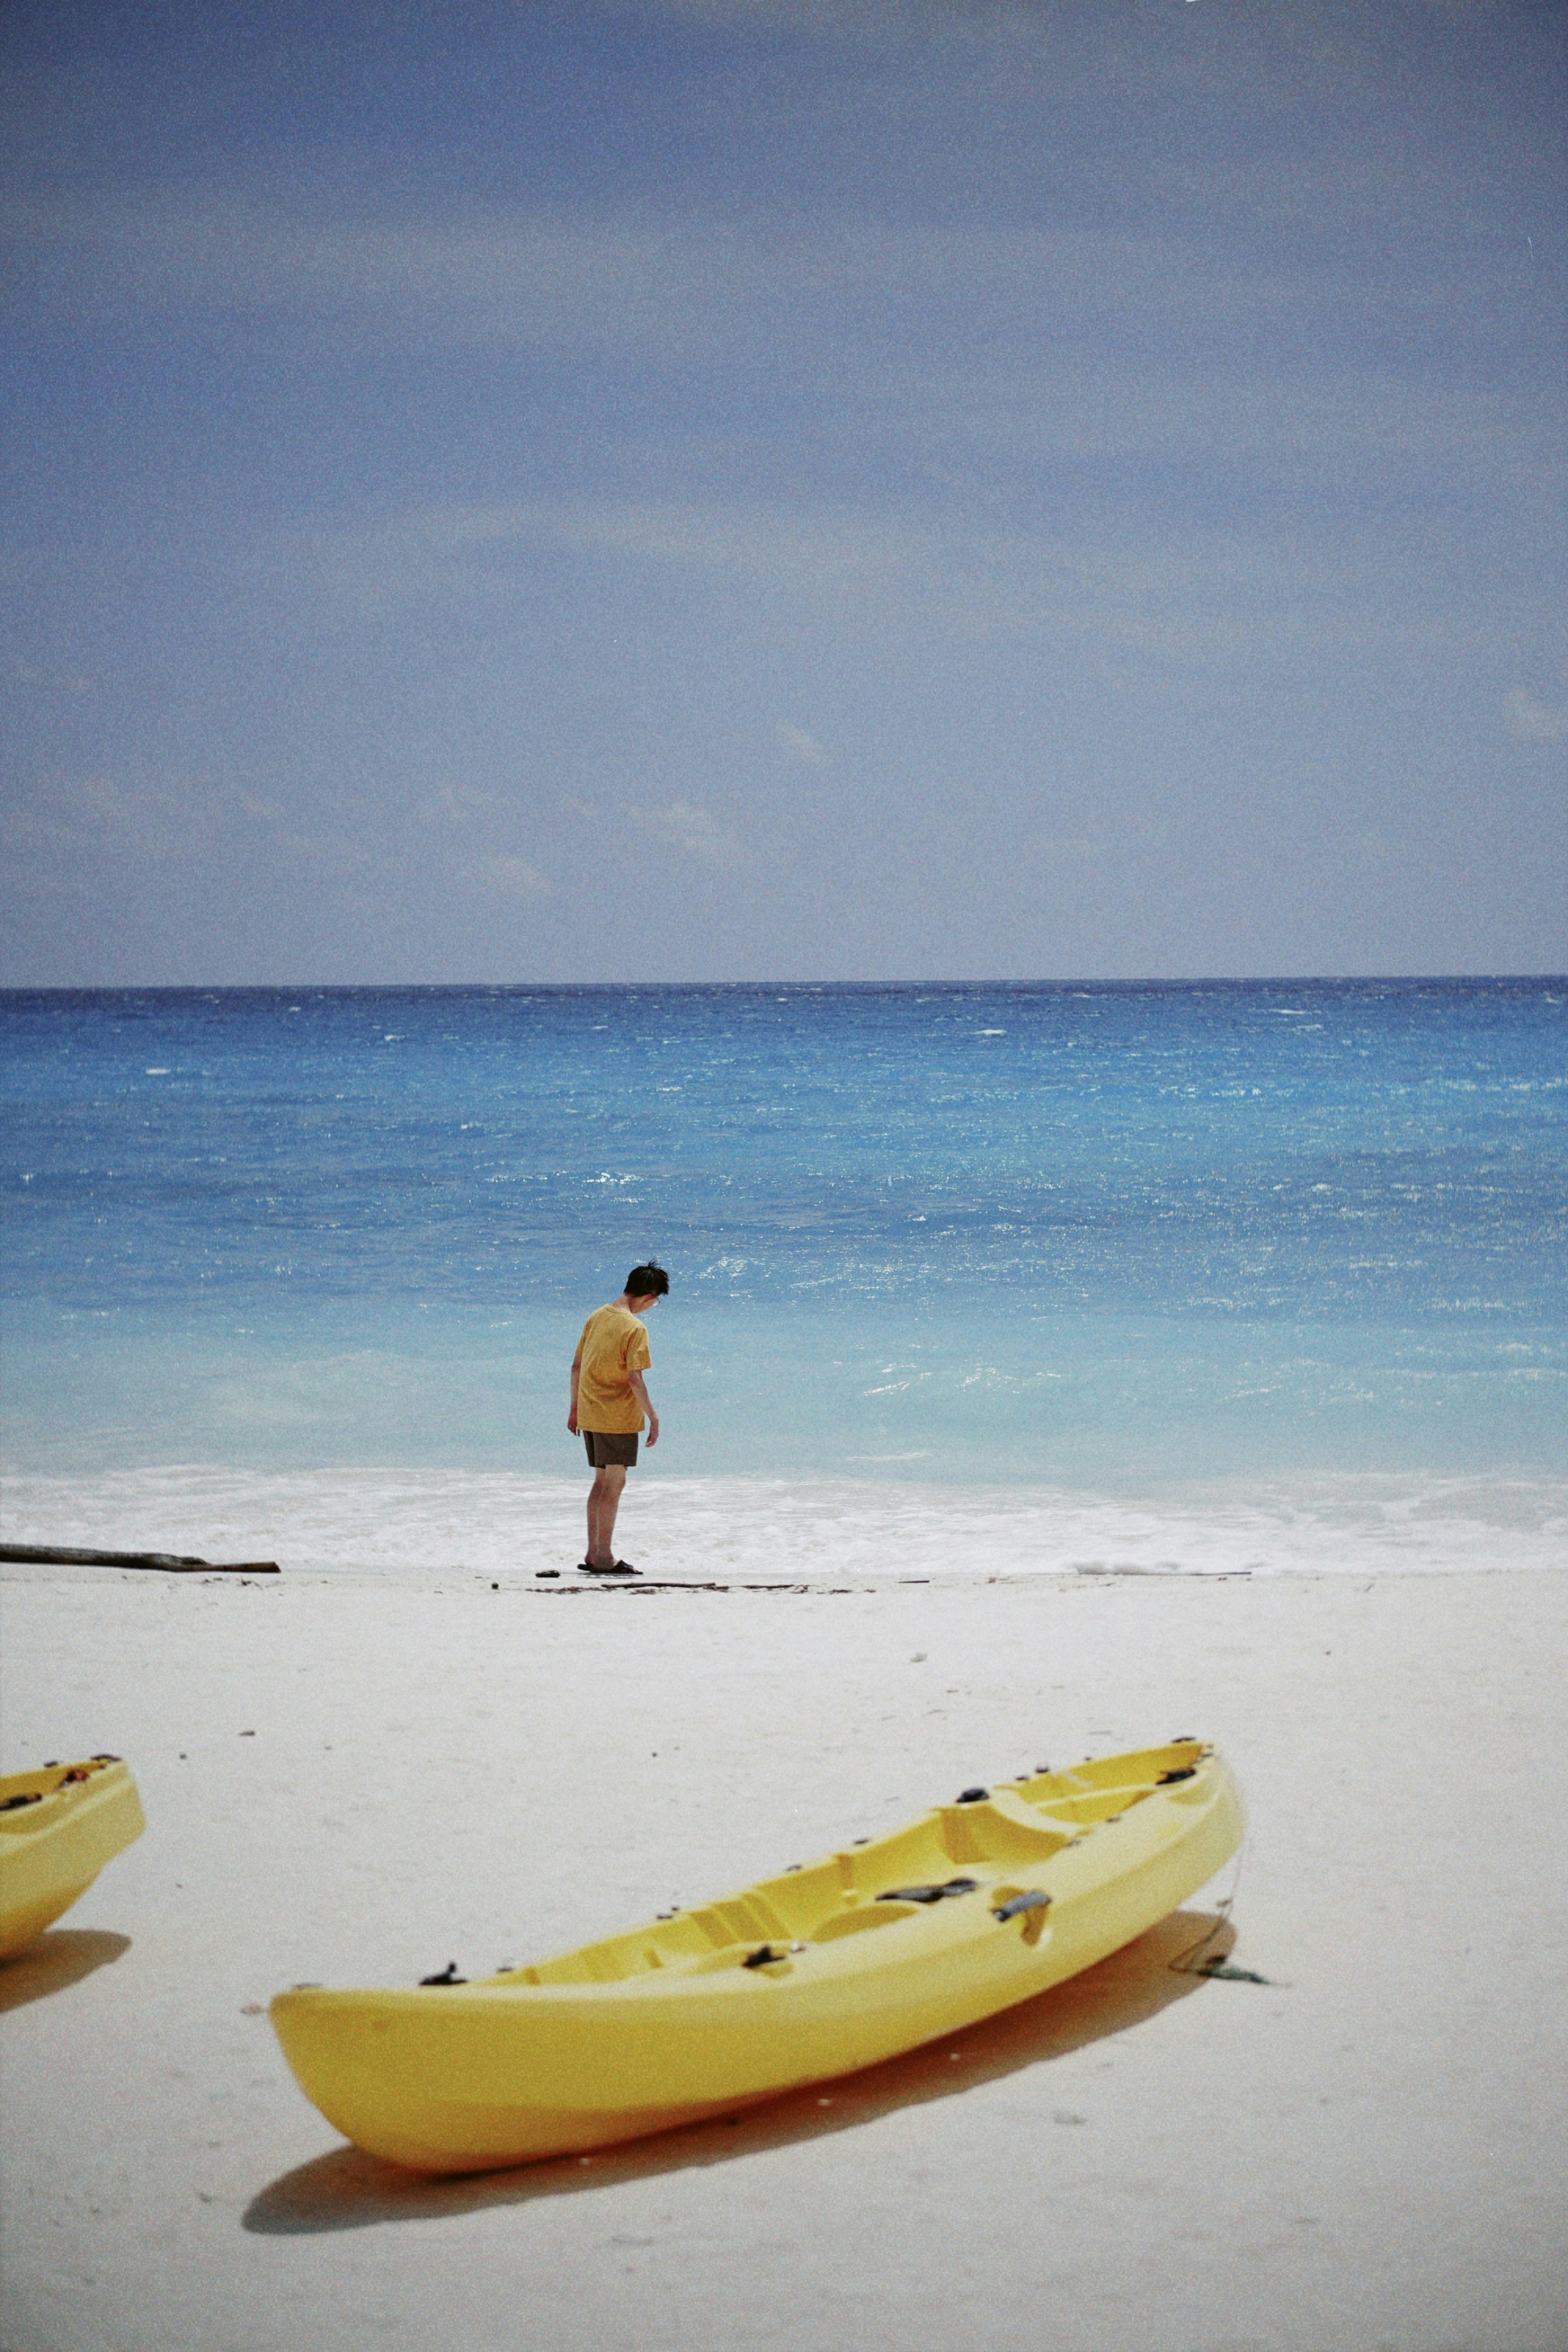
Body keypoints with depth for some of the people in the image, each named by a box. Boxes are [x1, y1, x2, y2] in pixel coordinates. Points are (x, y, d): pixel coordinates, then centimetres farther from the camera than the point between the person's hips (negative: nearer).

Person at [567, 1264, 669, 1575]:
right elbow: (635, 1380, -19)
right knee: (615, 1483, -1)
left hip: (589, 1415, 7)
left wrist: (575, 1408, 21)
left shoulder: (596, 1317, 8)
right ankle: (604, 1558, 0)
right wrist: (653, 1418, -11)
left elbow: (577, 1366, 13)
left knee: (602, 1481, 16)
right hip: (618, 1418, -7)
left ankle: (593, 1554, 17)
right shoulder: (635, 1329, -15)